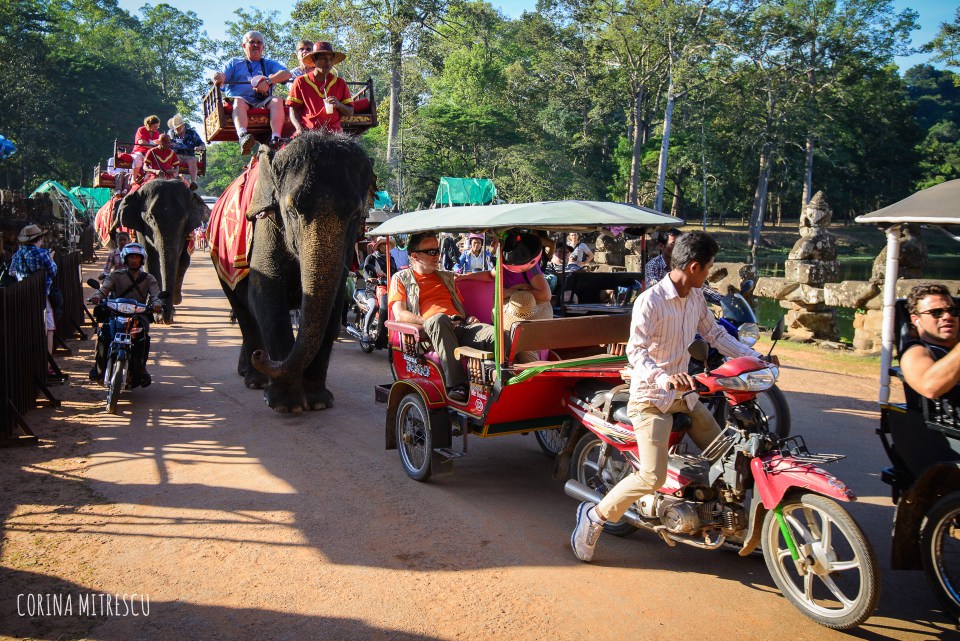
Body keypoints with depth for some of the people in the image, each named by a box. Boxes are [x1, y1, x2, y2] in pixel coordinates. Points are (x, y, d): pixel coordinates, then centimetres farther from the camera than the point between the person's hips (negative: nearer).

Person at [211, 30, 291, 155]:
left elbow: (286, 74, 5)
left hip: (263, 101, 1)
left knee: (277, 101, -30)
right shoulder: (235, 63, 26)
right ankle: (243, 135, -61)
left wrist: (268, 81, -14)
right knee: (238, 101, -35)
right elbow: (222, 76, 10)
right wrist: (220, 76, -18)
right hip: (240, 97, -1)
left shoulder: (269, 64, 26)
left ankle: (275, 138, -49)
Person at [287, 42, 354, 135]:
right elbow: (293, 109, 8)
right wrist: (299, 129, -10)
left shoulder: (340, 83, 14)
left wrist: (339, 105, -8)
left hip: (333, 131, 1)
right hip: (307, 131, -1)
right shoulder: (300, 82, 9)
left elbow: (350, 112, 13)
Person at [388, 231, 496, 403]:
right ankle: (456, 385, -48)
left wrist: (468, 318, 9)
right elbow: (399, 314, 3)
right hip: (429, 332, -4)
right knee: (439, 319, -43)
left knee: (497, 334, -28)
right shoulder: (401, 278, 17)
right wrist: (429, 322, -13)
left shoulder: (446, 277, 33)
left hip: (459, 327, 4)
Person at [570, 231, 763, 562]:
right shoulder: (650, 301, -20)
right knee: (653, 477, -18)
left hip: (683, 393, 8)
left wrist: (753, 357, 8)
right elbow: (636, 351, -28)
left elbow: (715, 333, 17)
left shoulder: (696, 297, 6)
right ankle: (594, 516, 1)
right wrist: (663, 378, -46)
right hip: (651, 397, -8)